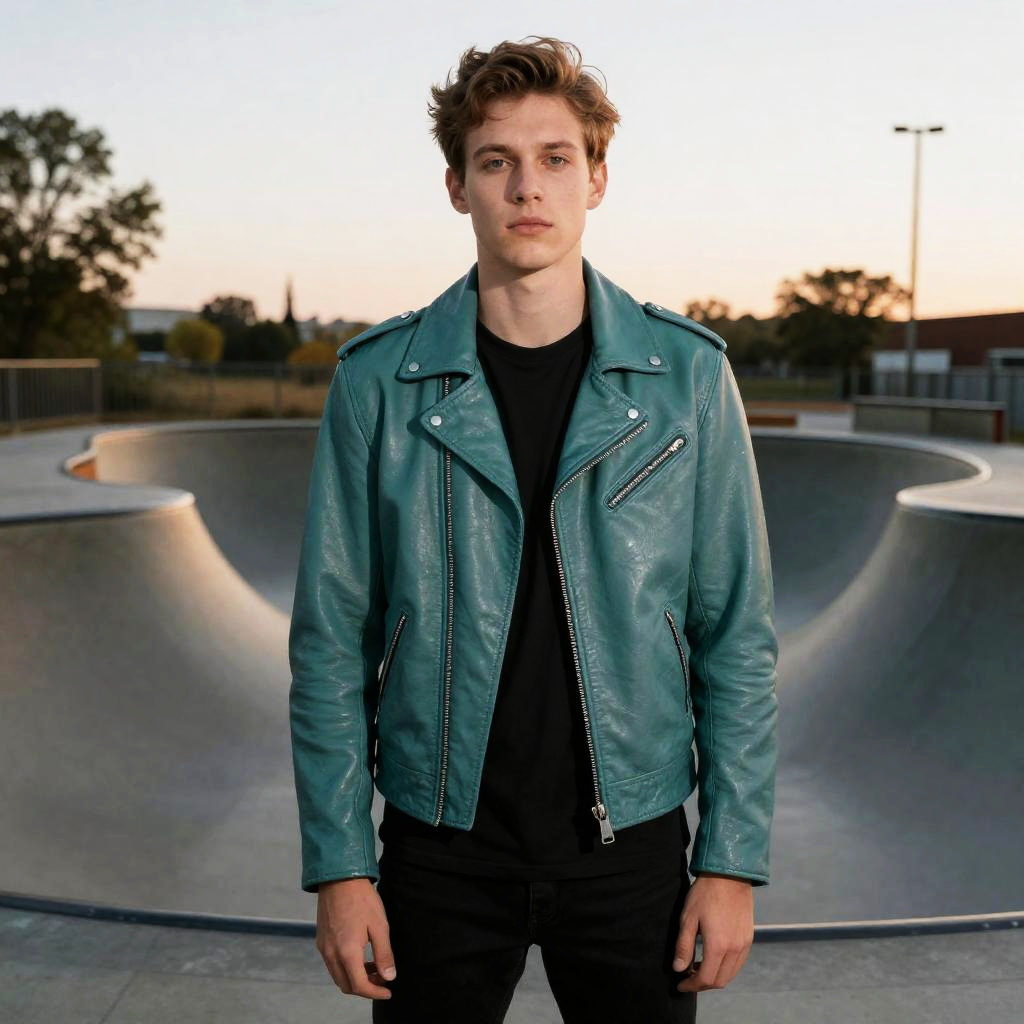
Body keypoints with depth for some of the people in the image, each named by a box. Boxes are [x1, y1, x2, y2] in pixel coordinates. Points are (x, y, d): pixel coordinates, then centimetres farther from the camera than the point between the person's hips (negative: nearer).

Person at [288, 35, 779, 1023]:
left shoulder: (687, 374, -5)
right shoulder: (379, 382, -5)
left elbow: (736, 636, -2)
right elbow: (331, 640, -2)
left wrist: (733, 859, -4)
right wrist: (337, 866, -4)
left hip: (630, 841, 1)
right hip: (441, 849, 0)